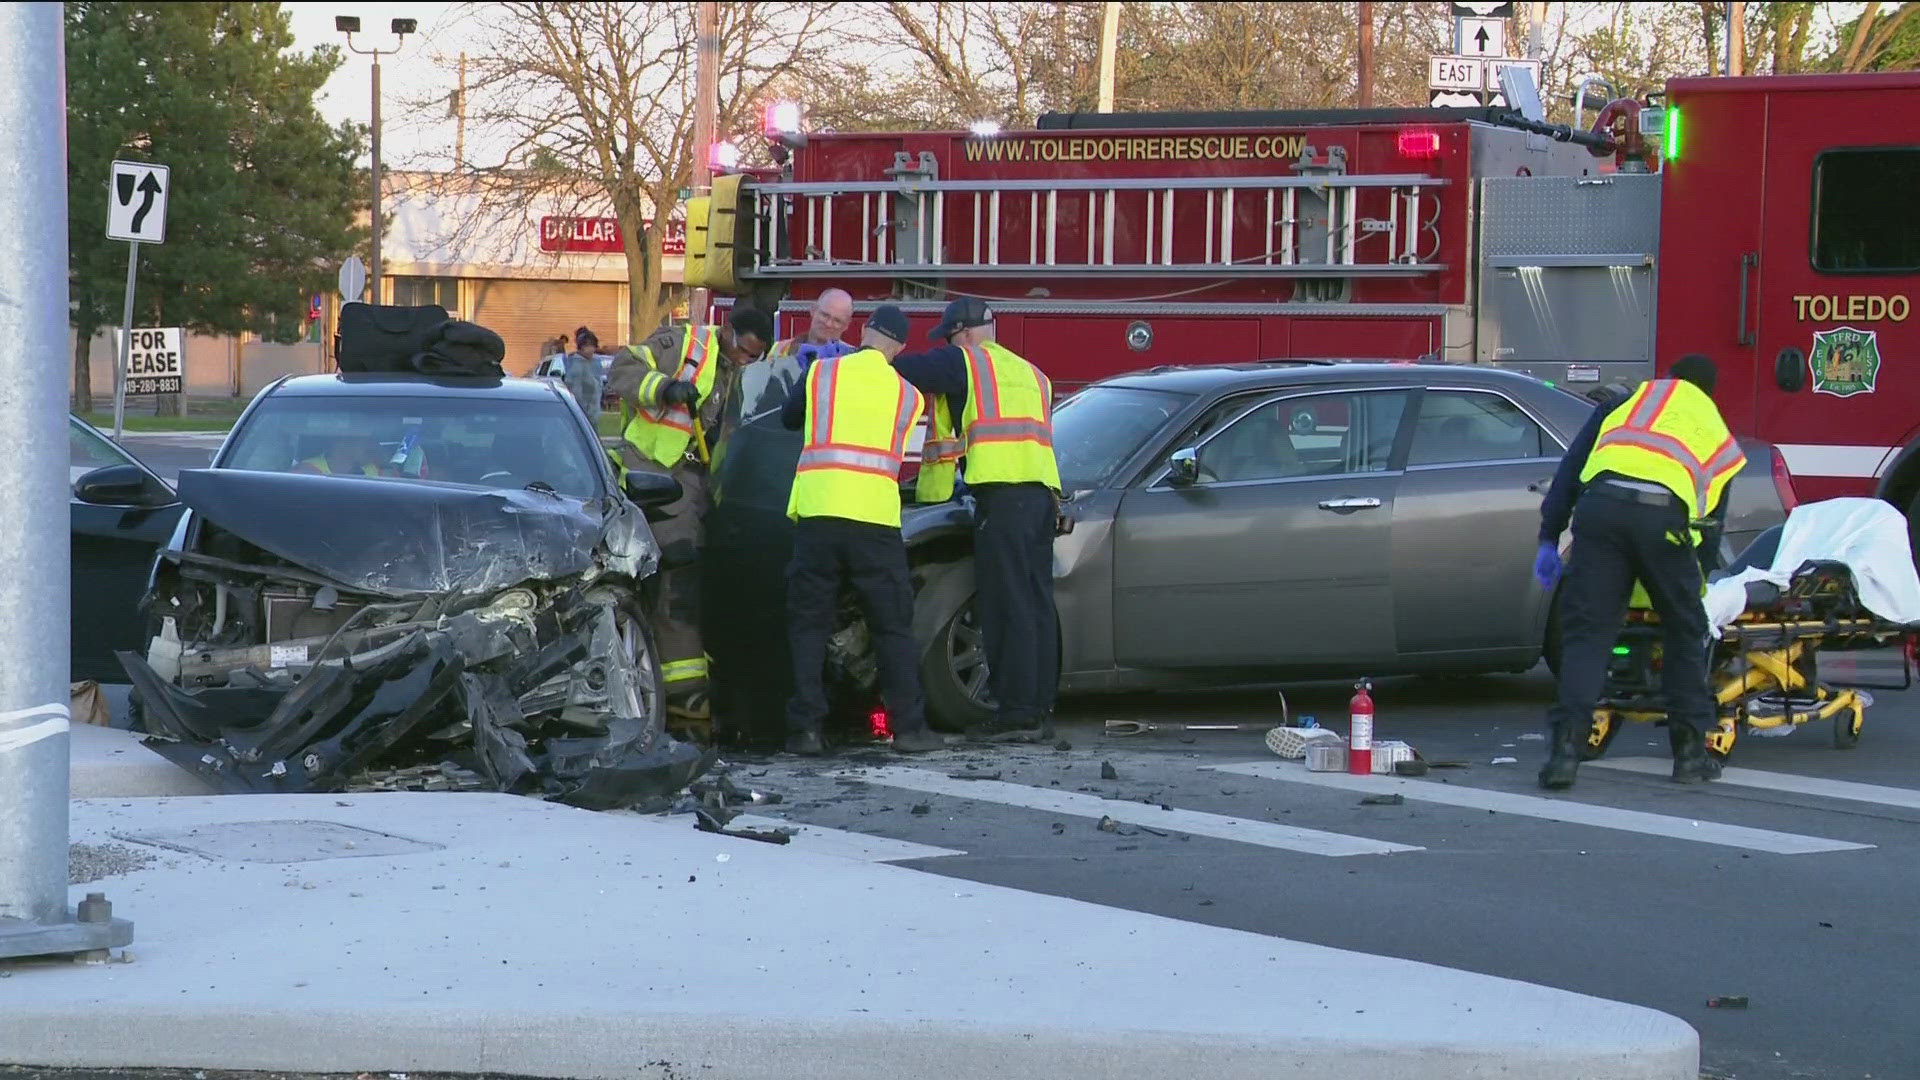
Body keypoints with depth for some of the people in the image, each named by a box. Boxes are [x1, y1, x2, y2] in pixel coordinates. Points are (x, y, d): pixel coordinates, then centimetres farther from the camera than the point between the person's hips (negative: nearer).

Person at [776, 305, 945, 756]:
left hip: (816, 513, 0)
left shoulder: (821, 373, 7)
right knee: (893, 627, 8)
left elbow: (788, 418, 22)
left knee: (808, 625, 7)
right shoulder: (908, 395, 10)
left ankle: (805, 727, 2)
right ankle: (910, 727, 6)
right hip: (876, 518, 0)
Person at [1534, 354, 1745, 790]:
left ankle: (1566, 748, -11)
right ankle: (1690, 750, 22)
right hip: (1665, 516, 0)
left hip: (1602, 506, 0)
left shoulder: (1630, 401, 31)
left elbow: (1571, 468, 23)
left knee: (1586, 631, 2)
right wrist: (1697, 573, 51)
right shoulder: (1719, 437, 33)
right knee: (1686, 633, 19)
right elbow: (1712, 523, 35)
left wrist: (1549, 538, 23)